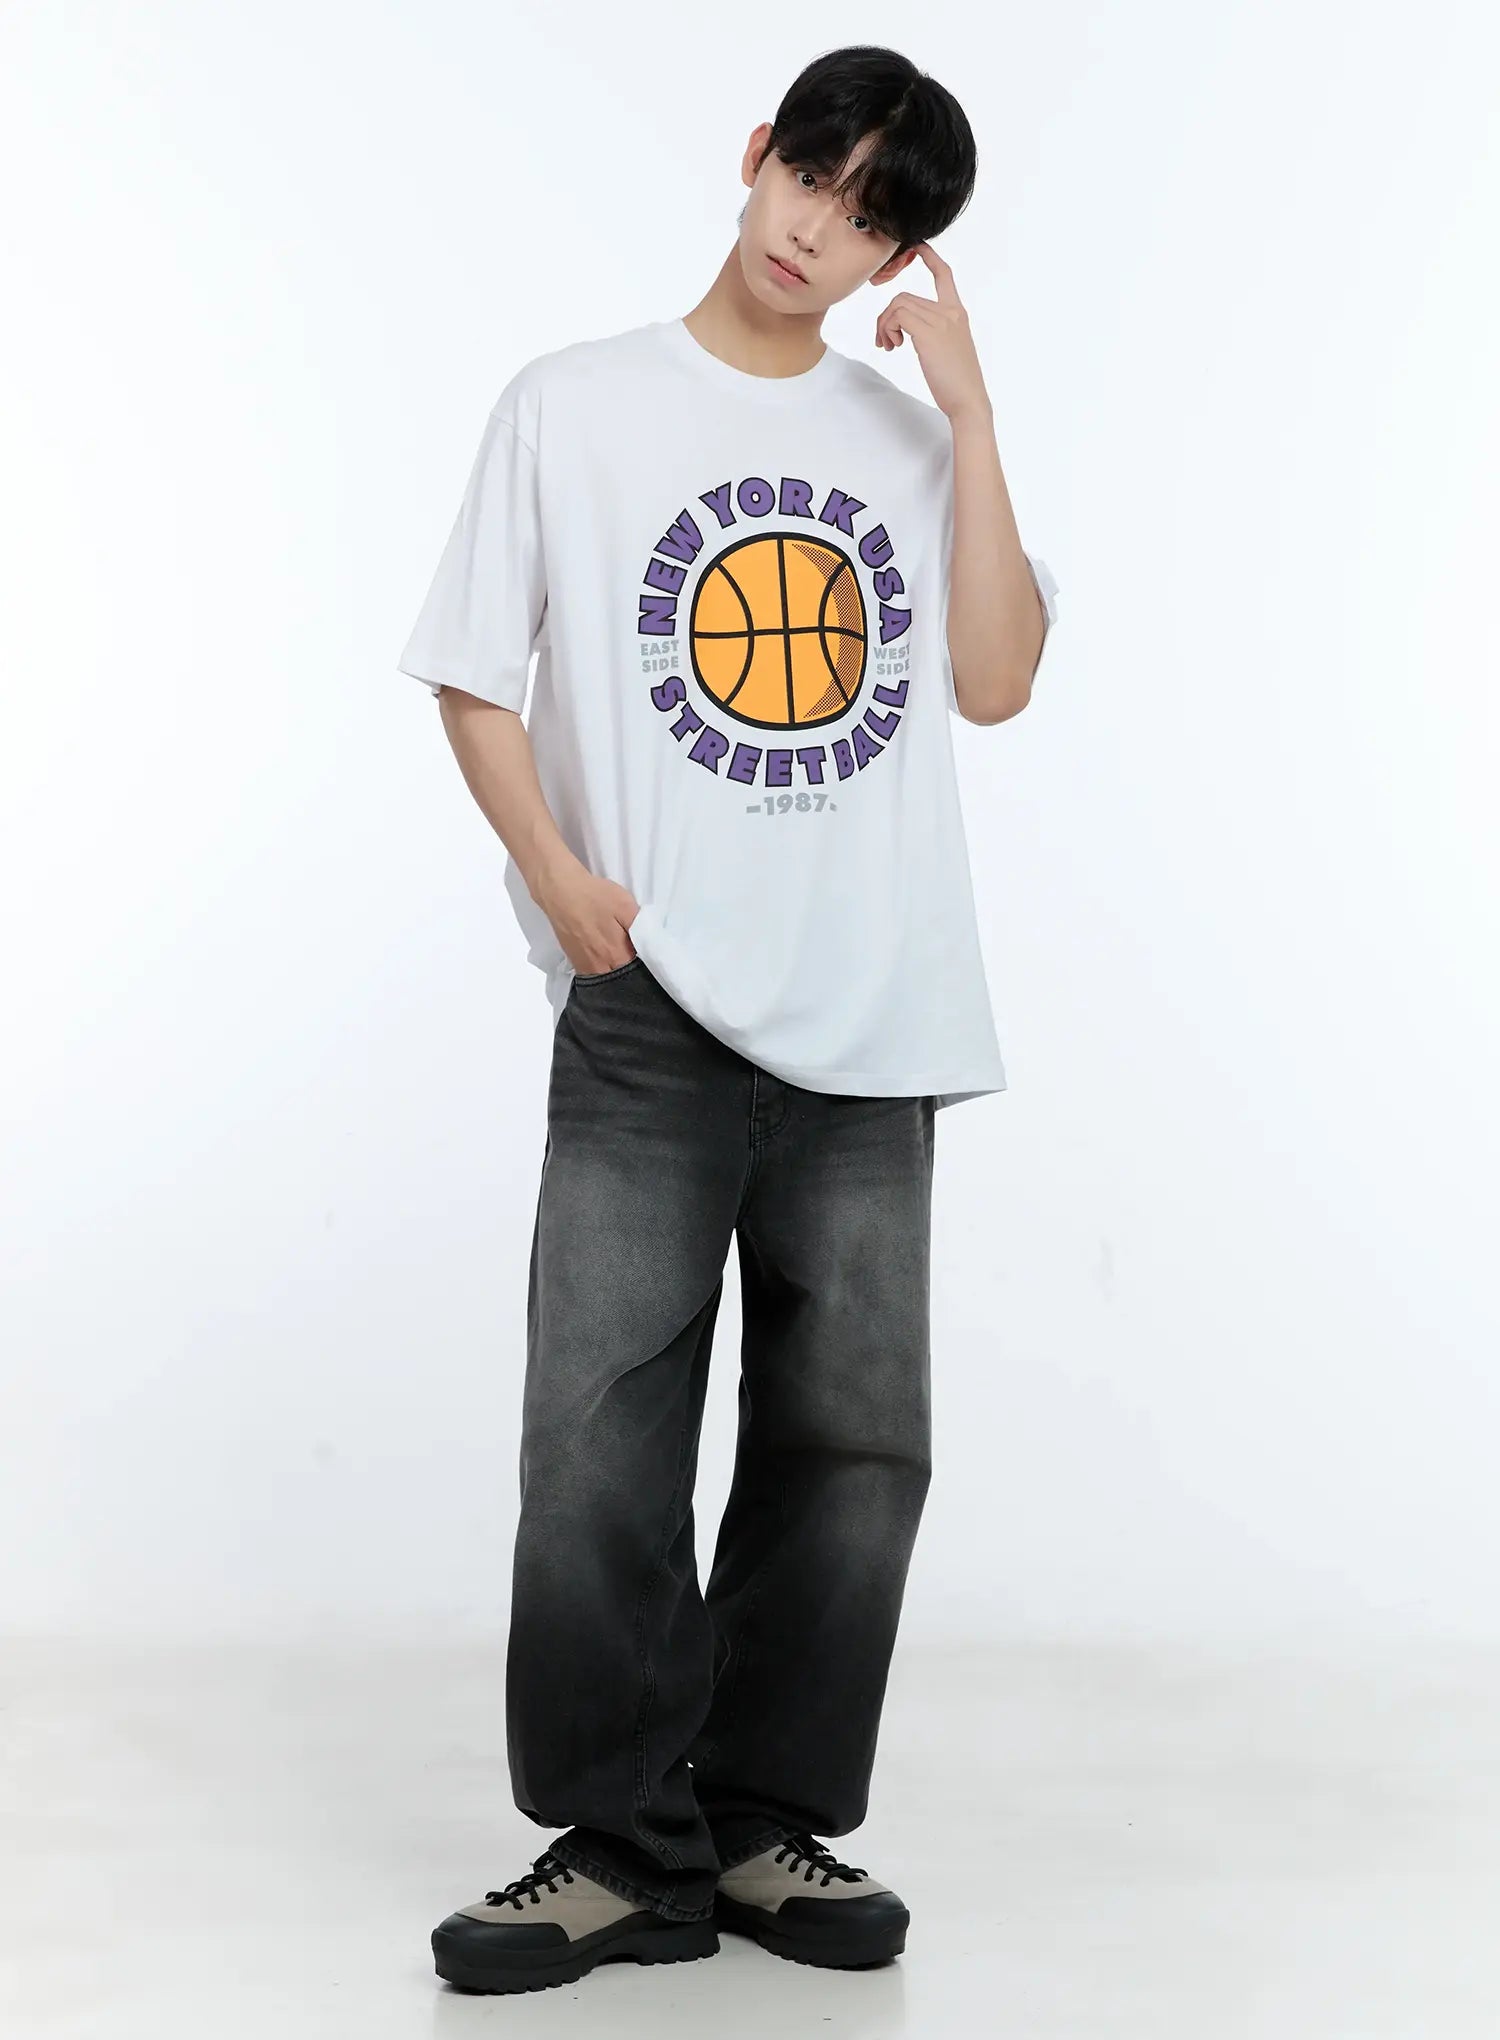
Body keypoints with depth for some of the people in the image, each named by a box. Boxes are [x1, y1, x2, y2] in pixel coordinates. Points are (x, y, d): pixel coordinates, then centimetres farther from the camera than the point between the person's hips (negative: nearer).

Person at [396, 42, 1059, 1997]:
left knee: (854, 1437, 5)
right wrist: (557, 872, -12)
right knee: (603, 1436, -7)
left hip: (871, 1018, 3)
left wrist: (967, 406, -2)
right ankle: (623, 1840, 5)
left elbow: (994, 682, 2)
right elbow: (477, 681, 4)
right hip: (652, 1010, -3)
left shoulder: (911, 438, 13)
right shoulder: (576, 408, 6)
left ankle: (773, 1824, 18)